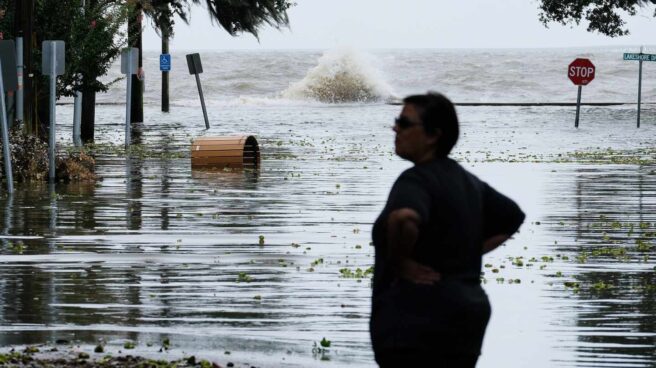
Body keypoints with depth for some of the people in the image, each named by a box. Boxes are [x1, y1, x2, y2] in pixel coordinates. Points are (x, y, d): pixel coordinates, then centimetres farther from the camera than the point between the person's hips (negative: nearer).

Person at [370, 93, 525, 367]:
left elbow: (404, 218, -35)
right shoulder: (466, 181, 15)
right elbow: (513, 218, 28)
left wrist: (400, 263, -18)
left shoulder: (417, 180, -12)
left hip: (418, 322, -10)